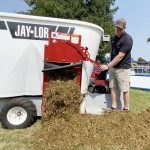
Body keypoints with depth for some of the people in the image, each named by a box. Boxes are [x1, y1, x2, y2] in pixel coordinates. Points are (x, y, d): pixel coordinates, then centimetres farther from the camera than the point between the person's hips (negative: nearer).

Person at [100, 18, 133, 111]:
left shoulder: (127, 39, -17)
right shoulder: (114, 37, 9)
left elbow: (120, 56, -22)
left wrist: (108, 66, -22)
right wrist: (110, 66, 13)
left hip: (123, 68, -8)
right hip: (113, 67, 8)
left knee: (125, 89, 1)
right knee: (113, 87, 8)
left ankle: (126, 109, 14)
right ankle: (113, 107, 17)